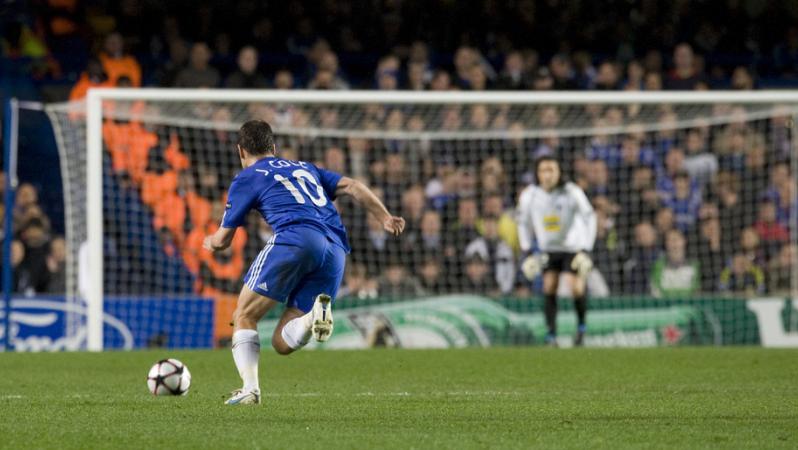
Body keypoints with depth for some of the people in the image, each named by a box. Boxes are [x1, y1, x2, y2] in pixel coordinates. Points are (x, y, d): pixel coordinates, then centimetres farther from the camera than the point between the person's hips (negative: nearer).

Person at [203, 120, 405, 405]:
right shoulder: (305, 168, 34)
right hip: (335, 251, 5)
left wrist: (210, 243, 44)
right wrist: (385, 218, 13)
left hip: (295, 238, -5)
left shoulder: (246, 179, 18)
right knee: (282, 343, 8)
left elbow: (222, 241, 21)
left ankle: (250, 388, -9)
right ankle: (316, 316, -24)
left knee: (244, 316, 10)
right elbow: (352, 187, 21)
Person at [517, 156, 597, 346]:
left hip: (573, 247, -3)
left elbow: (589, 218, -10)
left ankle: (581, 325, 11)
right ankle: (551, 335, -2)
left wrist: (585, 250, -15)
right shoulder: (529, 195, -9)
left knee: (576, 288, -15)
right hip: (548, 249, 3)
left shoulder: (572, 192, -19)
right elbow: (523, 223, 7)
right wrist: (527, 252, 2)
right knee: (549, 288, -8)